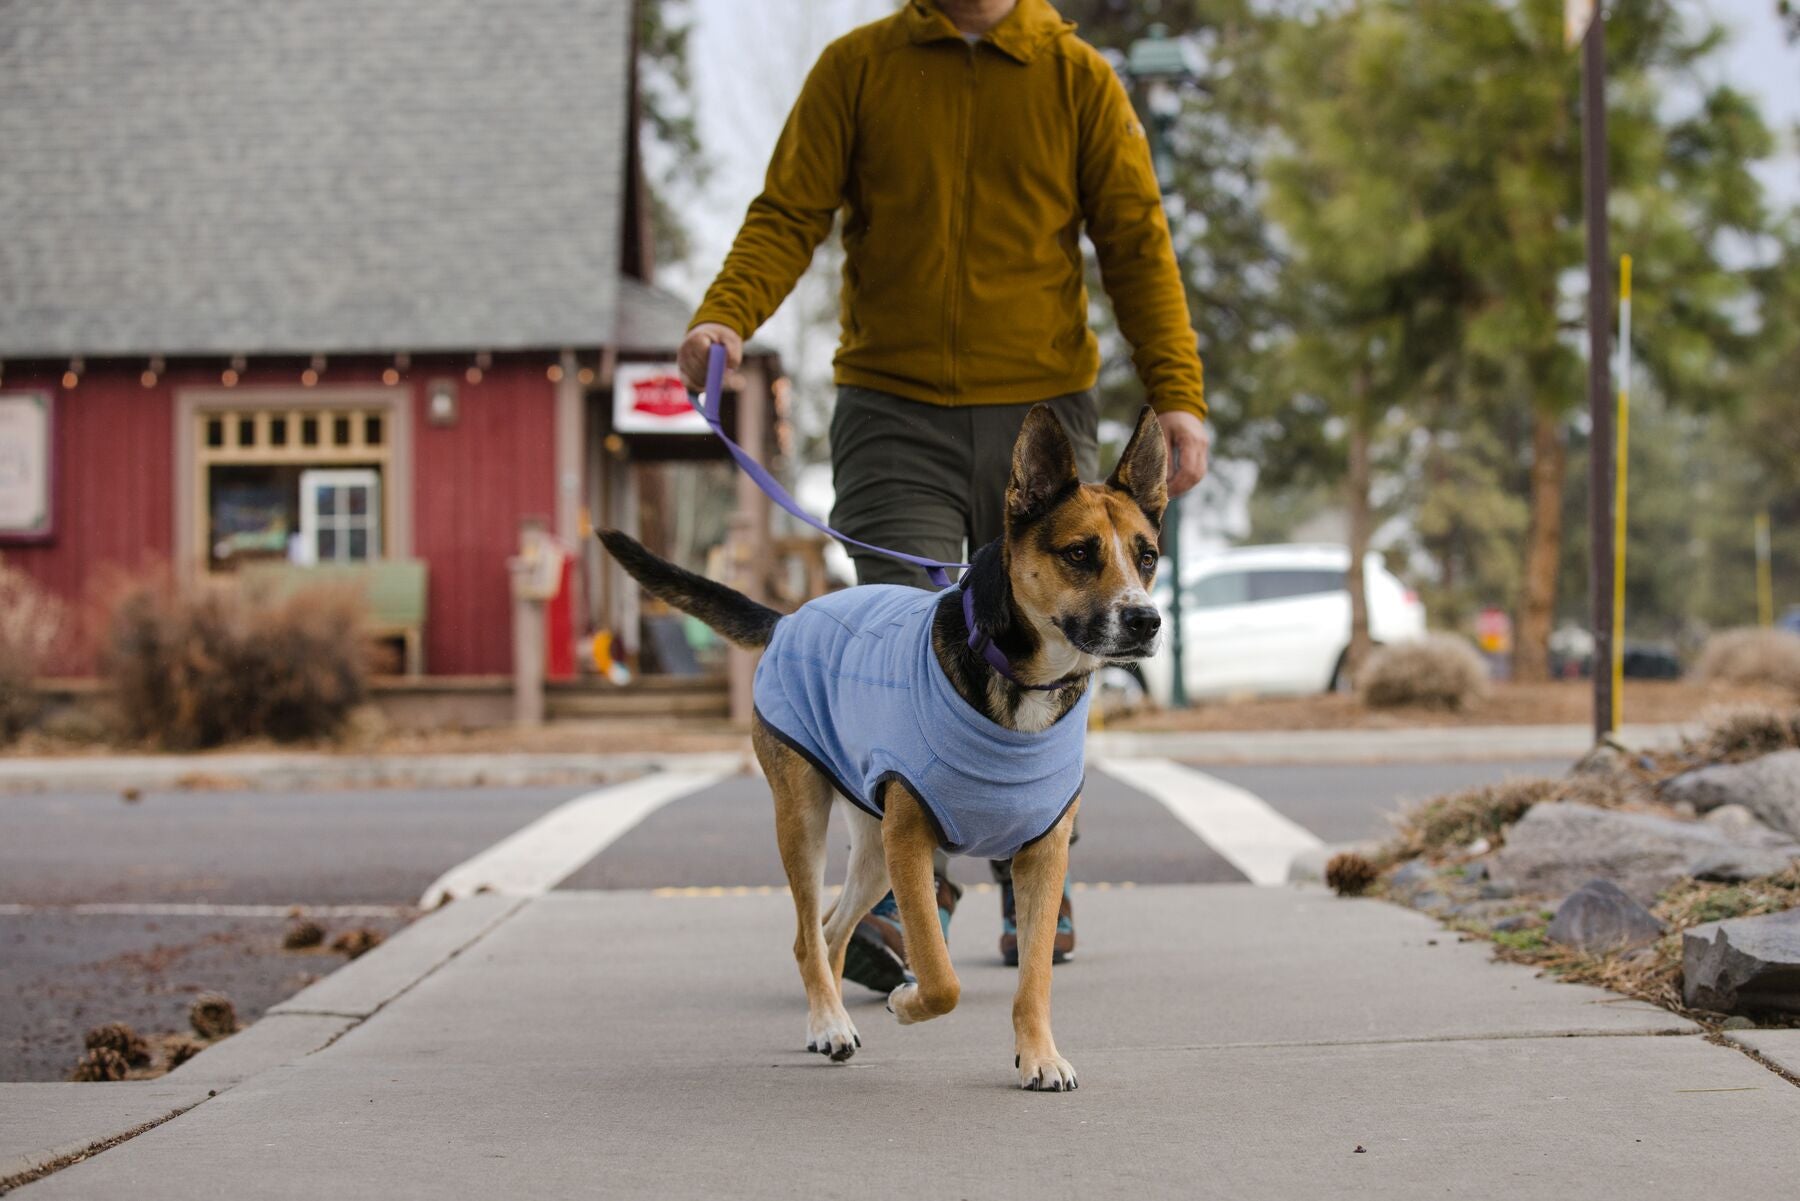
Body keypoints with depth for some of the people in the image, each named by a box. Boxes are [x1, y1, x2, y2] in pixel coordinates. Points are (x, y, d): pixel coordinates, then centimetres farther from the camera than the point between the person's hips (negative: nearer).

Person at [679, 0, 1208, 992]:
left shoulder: (1078, 80, 7)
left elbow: (1136, 241, 4)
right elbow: (789, 212, 1)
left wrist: (1176, 394, -7)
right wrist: (727, 314, -19)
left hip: (1041, 411, 1)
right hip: (894, 412, -1)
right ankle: (910, 903, -15)